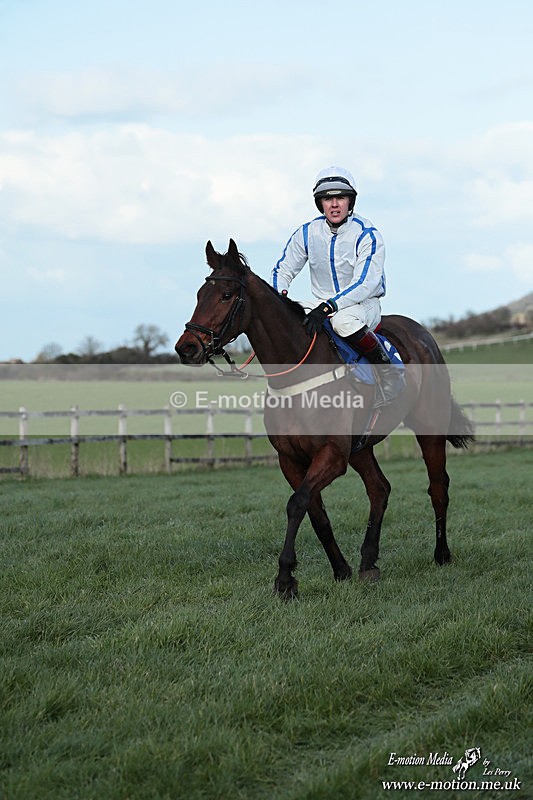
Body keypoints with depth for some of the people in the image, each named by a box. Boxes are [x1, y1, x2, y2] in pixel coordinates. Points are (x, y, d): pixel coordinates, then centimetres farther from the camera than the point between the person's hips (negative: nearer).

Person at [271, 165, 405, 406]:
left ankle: (388, 371, -20)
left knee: (343, 320, -40)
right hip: (323, 307, 5)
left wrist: (328, 307, -39)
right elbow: (283, 270, 8)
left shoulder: (367, 235, -16)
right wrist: (279, 297, -16)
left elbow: (365, 284, -26)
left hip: (365, 304, -5)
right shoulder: (308, 233, -1)